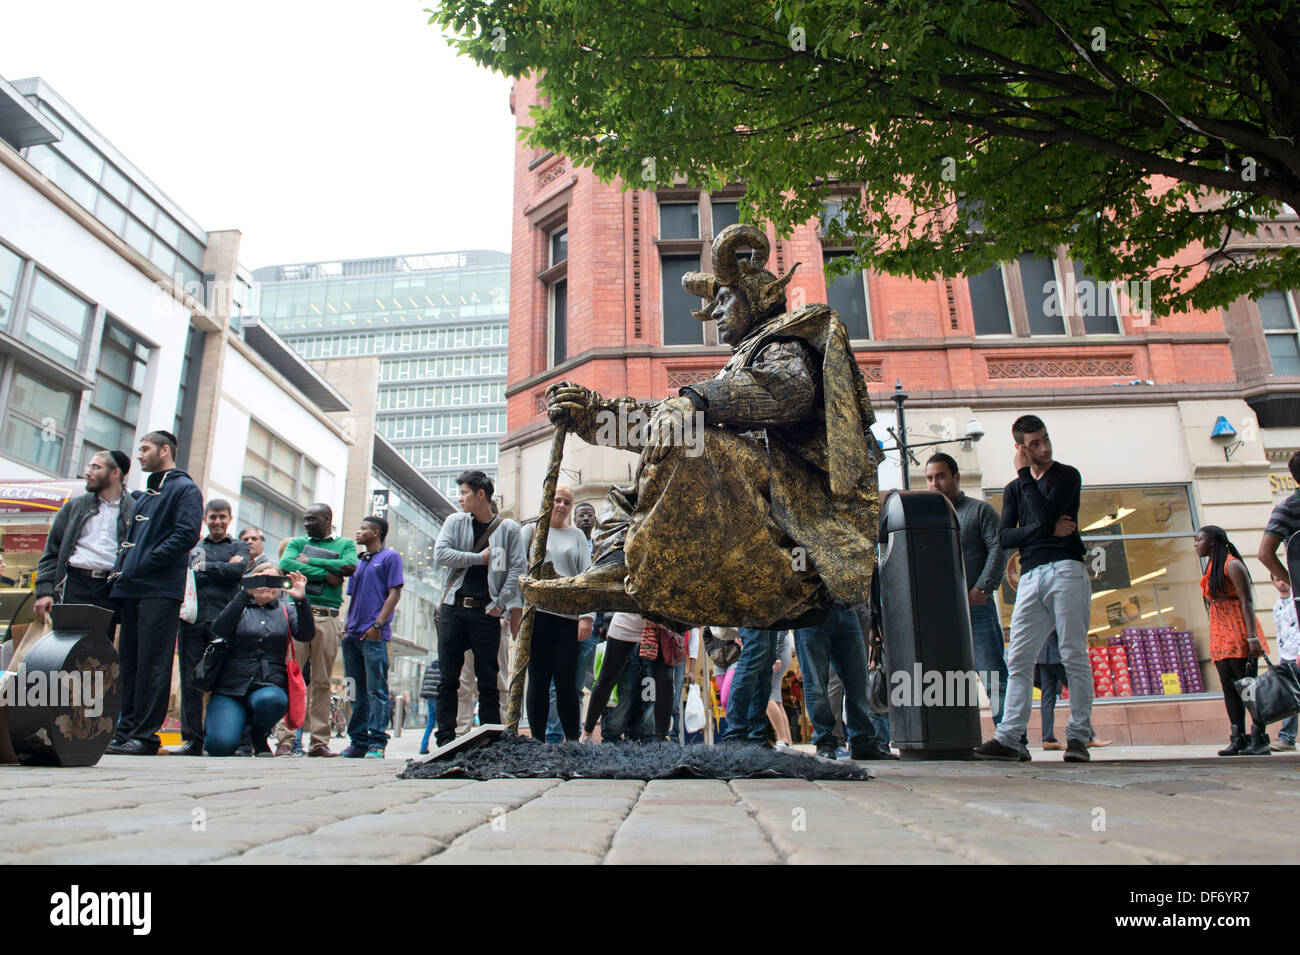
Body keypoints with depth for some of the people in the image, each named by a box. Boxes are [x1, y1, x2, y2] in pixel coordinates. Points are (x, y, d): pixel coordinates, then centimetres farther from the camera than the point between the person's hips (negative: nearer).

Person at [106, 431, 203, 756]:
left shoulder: (184, 489, -1)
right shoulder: (144, 496, 26)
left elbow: (186, 535, -14)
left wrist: (142, 565, -15)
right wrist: (121, 569, 9)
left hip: (160, 591, -9)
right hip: (132, 590, 9)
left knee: (152, 664, -7)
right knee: (129, 662, 9)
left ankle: (144, 735, -4)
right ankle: (127, 729, 14)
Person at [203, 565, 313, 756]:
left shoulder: (286, 610, 15)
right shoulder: (240, 606, 12)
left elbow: (306, 635, -4)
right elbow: (219, 630, -9)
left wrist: (301, 600, -19)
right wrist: (245, 594, -18)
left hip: (270, 686, 1)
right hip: (231, 688, -1)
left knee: (269, 700, -36)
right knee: (221, 745, -23)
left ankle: (258, 735, -2)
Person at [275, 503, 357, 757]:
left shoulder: (345, 544, 16)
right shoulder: (298, 543, 18)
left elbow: (350, 566, -6)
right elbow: (285, 564, -4)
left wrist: (310, 561, -4)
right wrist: (326, 574, -8)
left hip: (327, 618, 0)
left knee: (322, 681, 1)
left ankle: (319, 741, 4)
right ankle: (284, 739, -3)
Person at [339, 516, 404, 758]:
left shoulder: (390, 557, 3)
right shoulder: (358, 562, 23)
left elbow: (395, 593, -6)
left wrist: (377, 624, -15)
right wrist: (347, 628, 12)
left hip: (375, 635, -7)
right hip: (353, 635, 7)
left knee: (376, 691, -8)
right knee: (357, 693, 8)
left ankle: (377, 743, -8)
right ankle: (358, 741, 14)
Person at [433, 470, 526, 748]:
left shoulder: (508, 528, 3)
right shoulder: (455, 522, 10)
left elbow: (517, 568, -2)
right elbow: (440, 553, -4)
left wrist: (499, 604, -9)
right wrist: (480, 558, -7)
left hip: (486, 612, -2)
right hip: (453, 609, 2)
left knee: (488, 680, 2)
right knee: (448, 678, 2)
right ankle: (446, 739, 9)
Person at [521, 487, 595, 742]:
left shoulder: (577, 536, 15)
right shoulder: (531, 530, 14)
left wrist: (587, 615, -4)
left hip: (569, 615, 1)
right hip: (537, 612, 0)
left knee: (567, 681, -1)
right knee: (538, 680, 0)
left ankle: (573, 740, 8)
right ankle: (537, 740, 7)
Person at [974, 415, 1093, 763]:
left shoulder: (1067, 476, 8)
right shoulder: (1014, 489, 21)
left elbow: (1046, 513, -12)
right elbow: (1004, 537, 8)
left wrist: (1024, 475, -1)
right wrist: (1047, 530, -5)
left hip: (1066, 570, -4)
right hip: (1030, 576, 4)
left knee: (1074, 656, -5)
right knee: (1019, 660, -3)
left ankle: (1078, 736, 3)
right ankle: (1010, 737, -5)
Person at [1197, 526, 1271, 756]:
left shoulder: (1231, 565, -7)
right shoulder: (1210, 569, 18)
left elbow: (1247, 601, -14)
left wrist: (1252, 636, -21)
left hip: (1238, 633, -8)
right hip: (1220, 635, 9)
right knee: (1229, 687, 5)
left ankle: (1259, 739, -3)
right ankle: (1238, 739, 6)